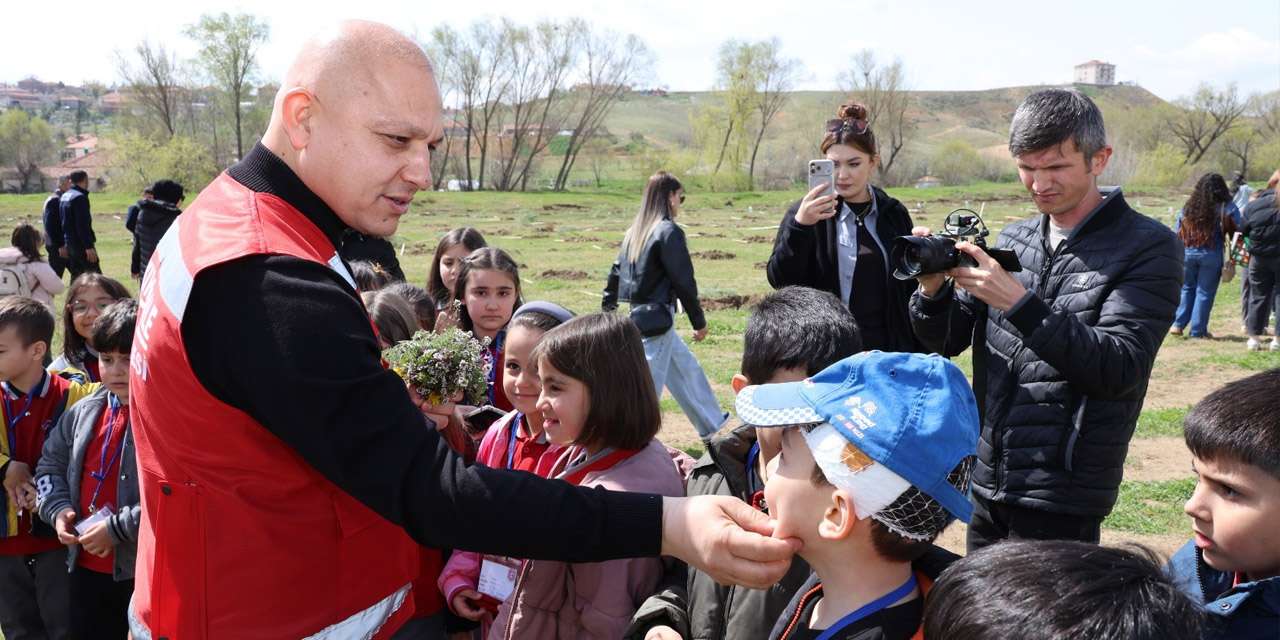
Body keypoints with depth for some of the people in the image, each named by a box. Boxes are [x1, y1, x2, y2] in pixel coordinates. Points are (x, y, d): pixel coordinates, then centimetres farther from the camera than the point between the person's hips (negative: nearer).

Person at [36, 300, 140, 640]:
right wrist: (58, 510, 2)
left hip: (144, 573, -7)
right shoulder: (84, 411, 7)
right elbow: (51, 463, 19)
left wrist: (116, 529, -20)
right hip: (86, 567, 7)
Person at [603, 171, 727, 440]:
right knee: (648, 384, -5)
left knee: (686, 368, 21)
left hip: (638, 315, 9)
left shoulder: (636, 231, 10)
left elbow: (616, 272, 15)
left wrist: (607, 311, 21)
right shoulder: (669, 232, -15)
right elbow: (684, 281, -15)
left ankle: (712, 425, 35)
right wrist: (699, 321, -6)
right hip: (656, 319, -9)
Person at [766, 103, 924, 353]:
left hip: (888, 354, 3)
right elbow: (780, 280, -12)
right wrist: (799, 226, -27)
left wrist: (919, 357, 13)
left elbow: (911, 290, 15)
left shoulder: (894, 214, 8)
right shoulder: (806, 213, -3)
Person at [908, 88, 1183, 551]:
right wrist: (934, 290, -15)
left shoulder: (1147, 247, -8)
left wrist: (1018, 302, -27)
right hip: (986, 481, 6)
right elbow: (946, 341, 7)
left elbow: (1119, 369, -18)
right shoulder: (1013, 239, 7)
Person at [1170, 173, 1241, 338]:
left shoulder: (1188, 207, 6)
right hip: (1211, 256, -3)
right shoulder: (1226, 208, -3)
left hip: (1187, 253, 3)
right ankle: (1197, 330, 9)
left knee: (1186, 289, 17)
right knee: (1205, 292, 5)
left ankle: (1178, 324, 10)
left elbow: (1177, 233, 9)